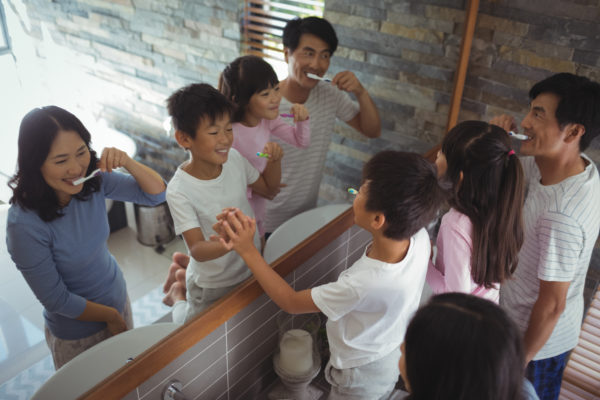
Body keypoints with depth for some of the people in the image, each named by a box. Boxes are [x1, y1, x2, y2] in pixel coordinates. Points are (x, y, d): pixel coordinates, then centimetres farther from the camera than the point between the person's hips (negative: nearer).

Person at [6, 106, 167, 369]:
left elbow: (156, 194, -11)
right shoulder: (24, 224, -32)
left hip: (117, 296, 5)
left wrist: (127, 163, -29)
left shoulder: (93, 179, -18)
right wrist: (112, 316, -11)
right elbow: (56, 299, -23)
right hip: (77, 333, -5)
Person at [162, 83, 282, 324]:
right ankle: (178, 295, 41)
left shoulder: (234, 159, -13)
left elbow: (269, 189, 5)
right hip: (212, 288, -5)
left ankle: (183, 275, 39)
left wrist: (274, 162, -15)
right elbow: (198, 250, -31)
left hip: (250, 270, 5)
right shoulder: (179, 191, -29)